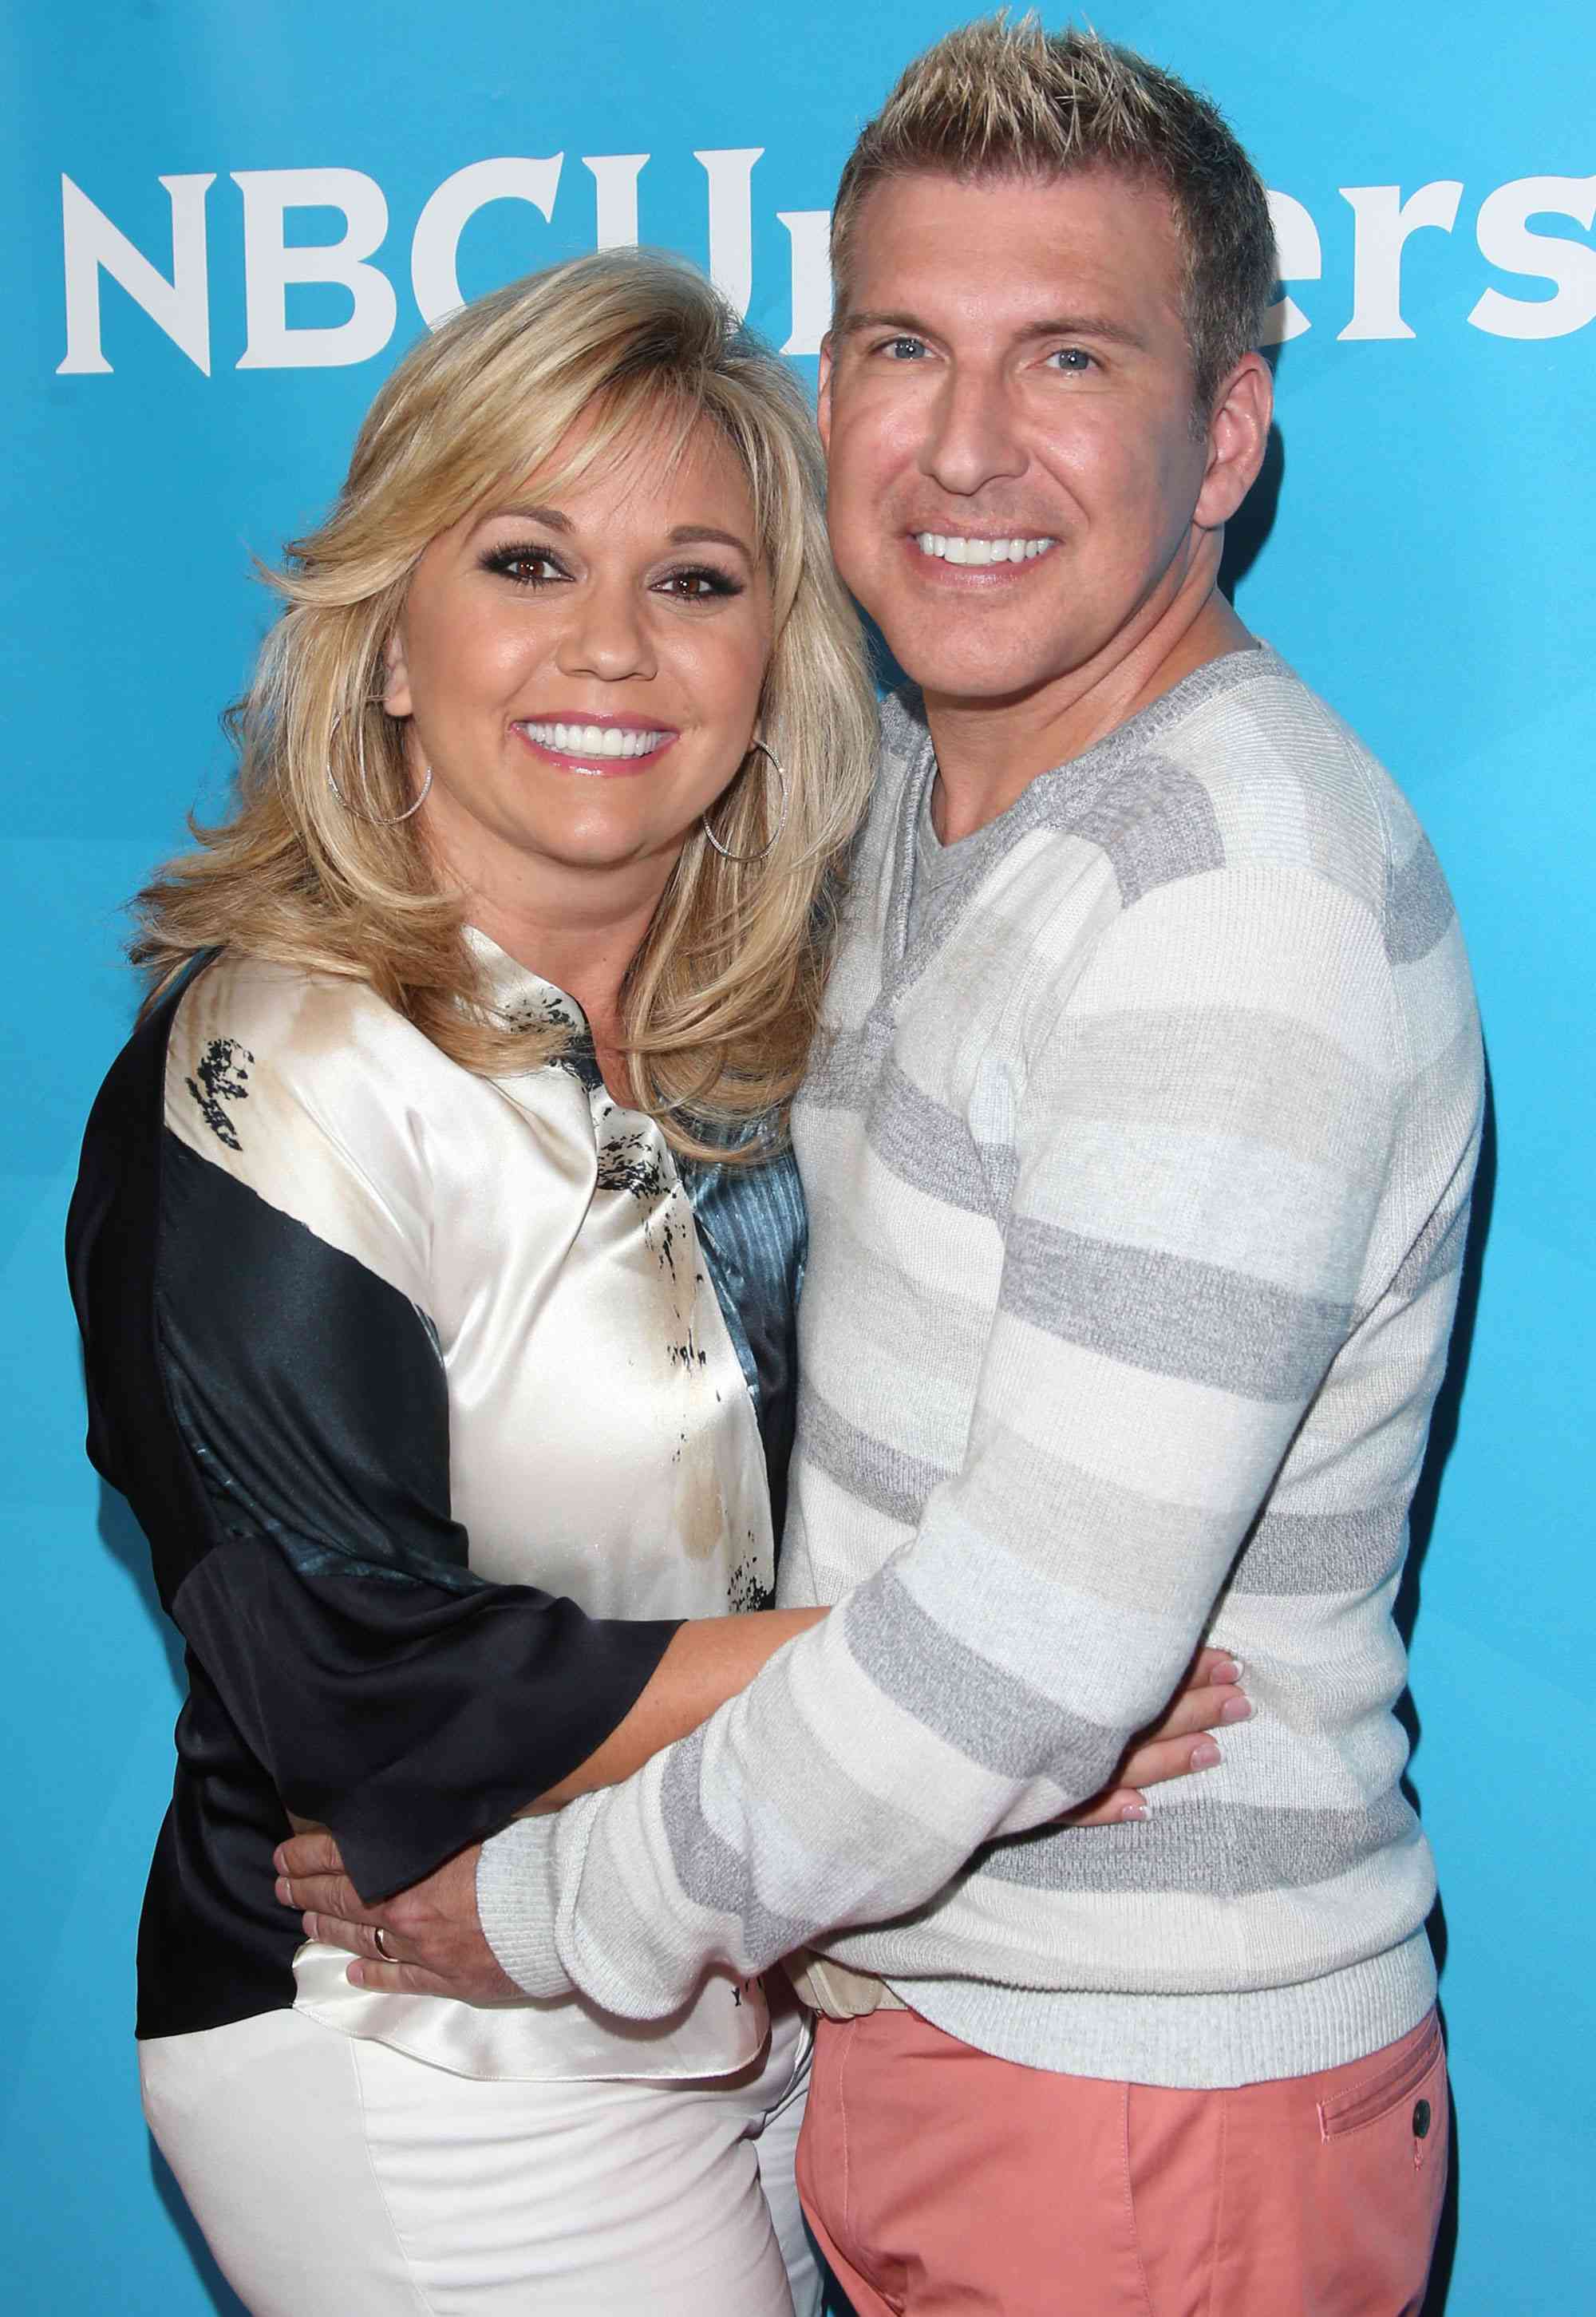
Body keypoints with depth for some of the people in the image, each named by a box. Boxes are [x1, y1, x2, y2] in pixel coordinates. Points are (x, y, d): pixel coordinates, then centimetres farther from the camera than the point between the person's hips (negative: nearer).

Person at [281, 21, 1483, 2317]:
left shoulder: (1246, 886, -25)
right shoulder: (918, 788, 5)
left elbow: (1040, 1634, -27)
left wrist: (563, 1905, -15)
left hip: (1155, 2088, -8)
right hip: (915, 1996, 8)